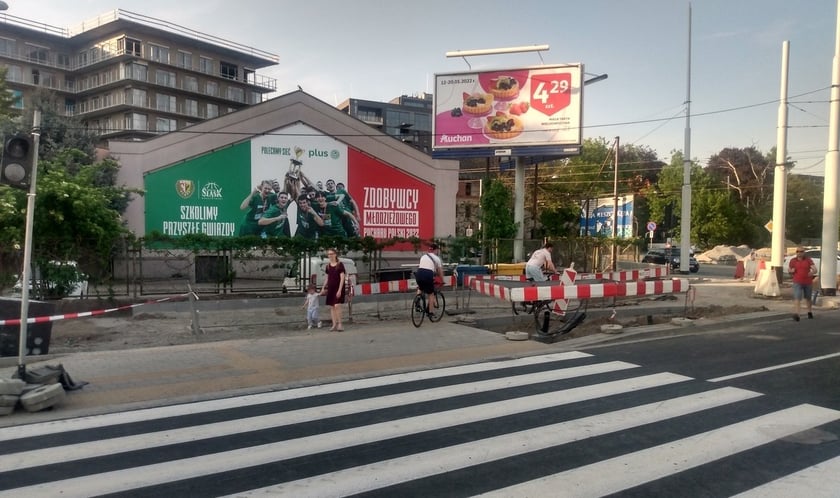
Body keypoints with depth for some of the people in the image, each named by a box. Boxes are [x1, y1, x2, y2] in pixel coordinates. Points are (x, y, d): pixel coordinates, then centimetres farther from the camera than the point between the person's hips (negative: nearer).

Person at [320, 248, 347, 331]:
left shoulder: (340, 264, -6)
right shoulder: (328, 265, 10)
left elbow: (342, 278, -10)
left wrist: (340, 290, -17)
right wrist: (323, 288, 14)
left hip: (338, 287, -6)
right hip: (330, 288, 6)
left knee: (337, 305, -15)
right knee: (331, 307, 4)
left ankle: (339, 324, -6)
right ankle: (334, 324, 9)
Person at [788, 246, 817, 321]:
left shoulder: (808, 260, -1)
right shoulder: (793, 260, 2)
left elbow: (815, 269, -8)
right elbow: (789, 270, 11)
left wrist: (812, 272, -30)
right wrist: (791, 271, -12)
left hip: (807, 282, 1)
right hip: (797, 283, -1)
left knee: (808, 298, 18)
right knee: (797, 298, -14)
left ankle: (809, 312, 39)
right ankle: (796, 314, -22)